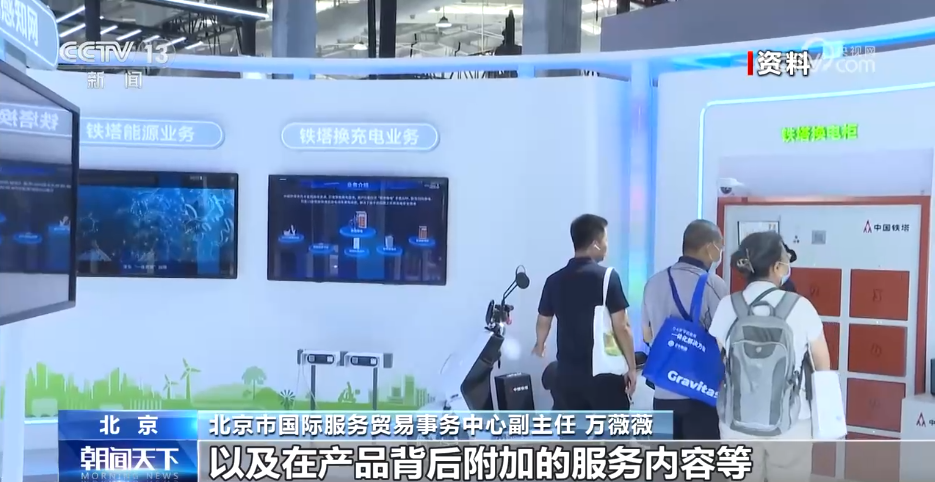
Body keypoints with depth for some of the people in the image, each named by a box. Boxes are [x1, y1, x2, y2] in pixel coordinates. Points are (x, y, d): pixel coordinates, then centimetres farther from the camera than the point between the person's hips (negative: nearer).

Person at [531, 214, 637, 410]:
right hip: (604, 372, -4)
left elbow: (543, 322, 17)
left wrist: (540, 346, 38)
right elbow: (621, 327, -12)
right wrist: (631, 367, -3)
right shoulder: (607, 277, -11)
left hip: (568, 372, 5)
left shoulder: (555, 280, 4)